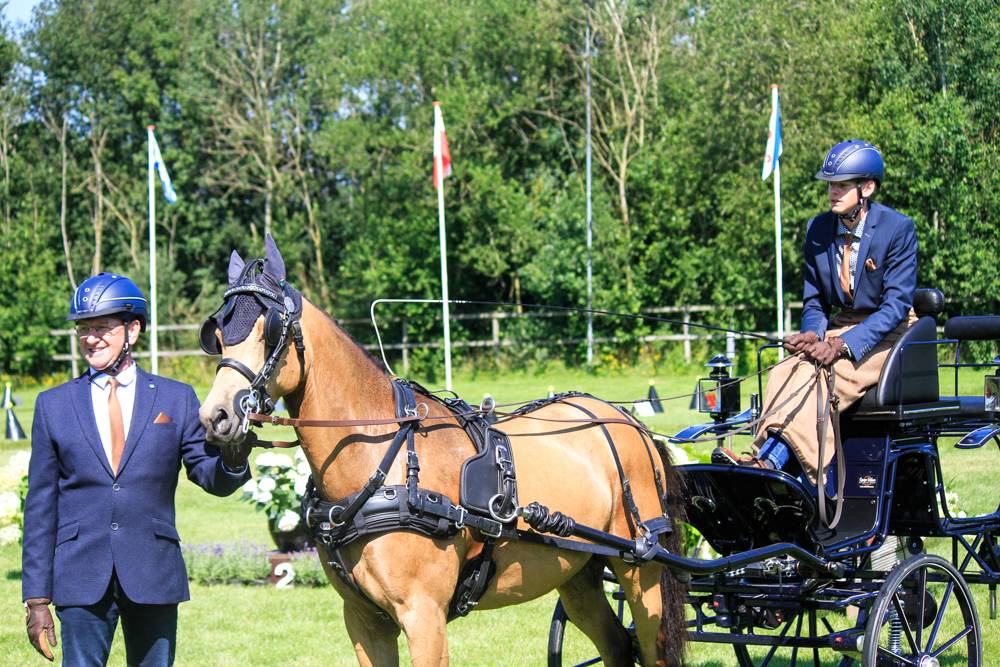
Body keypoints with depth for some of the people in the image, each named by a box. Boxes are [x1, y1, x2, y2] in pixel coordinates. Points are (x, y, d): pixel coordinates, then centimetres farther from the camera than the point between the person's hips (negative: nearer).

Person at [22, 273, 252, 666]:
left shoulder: (176, 399, 6)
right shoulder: (54, 405, 7)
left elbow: (212, 478, 2)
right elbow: (40, 507, 7)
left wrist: (233, 460, -24)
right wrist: (37, 598, 2)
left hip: (153, 575, 0)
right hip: (81, 578, 0)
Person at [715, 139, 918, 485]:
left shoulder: (898, 229, -11)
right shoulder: (818, 230, 5)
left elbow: (897, 304, -16)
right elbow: (814, 300, 12)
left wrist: (844, 345, -27)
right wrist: (813, 334, -13)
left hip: (889, 333, -6)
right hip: (840, 326, 6)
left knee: (820, 375, -33)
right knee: (783, 374, -25)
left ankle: (768, 461, -45)